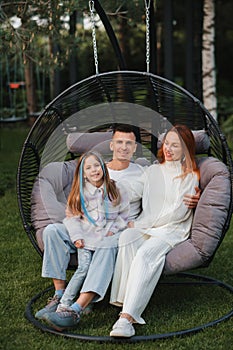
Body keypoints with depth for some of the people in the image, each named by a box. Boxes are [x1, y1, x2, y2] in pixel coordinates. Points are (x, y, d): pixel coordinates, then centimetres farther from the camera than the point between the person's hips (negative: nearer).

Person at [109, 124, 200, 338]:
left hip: (172, 230, -4)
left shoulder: (190, 177, 6)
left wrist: (142, 223, -9)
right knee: (126, 238, -33)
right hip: (145, 227, 4)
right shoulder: (153, 170, 21)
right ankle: (130, 305, -36)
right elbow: (131, 192, 9)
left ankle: (127, 316, -45)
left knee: (145, 254, -35)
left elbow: (179, 212, -6)